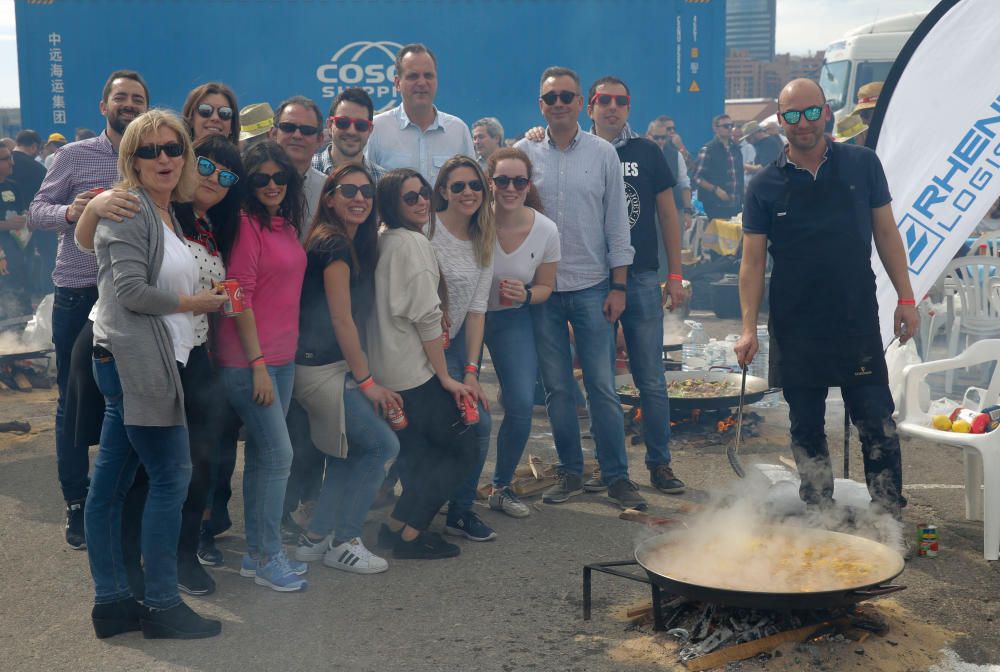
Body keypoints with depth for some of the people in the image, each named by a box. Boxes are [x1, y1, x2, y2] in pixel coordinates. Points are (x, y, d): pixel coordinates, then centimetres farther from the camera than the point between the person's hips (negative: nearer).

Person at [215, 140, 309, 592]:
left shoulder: (286, 225, 12)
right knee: (278, 454, -5)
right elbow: (239, 297, -16)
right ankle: (267, 558, 7)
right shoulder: (246, 224, -13)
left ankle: (256, 552, 22)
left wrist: (282, 357, 13)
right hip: (248, 361, -8)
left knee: (261, 456, 12)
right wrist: (258, 364, -17)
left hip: (282, 357, 8)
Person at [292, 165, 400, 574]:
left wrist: (362, 375, 7)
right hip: (322, 368, -10)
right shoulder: (334, 244, -16)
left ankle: (315, 539, 23)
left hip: (330, 366, 10)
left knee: (350, 452, 14)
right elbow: (341, 319, -17)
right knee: (382, 445, -5)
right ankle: (343, 543, 6)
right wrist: (367, 380, -12)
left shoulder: (355, 243, 13)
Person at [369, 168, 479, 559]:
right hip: (414, 373, -9)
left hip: (384, 372, 9)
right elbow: (427, 316, -18)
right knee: (463, 450, 1)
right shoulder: (414, 243, -14)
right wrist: (446, 377, -13)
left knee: (418, 454, 18)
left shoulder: (382, 242, 12)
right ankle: (406, 530, -1)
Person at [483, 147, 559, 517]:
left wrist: (526, 295, -21)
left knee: (522, 405, -7)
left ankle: (501, 487, 16)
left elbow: (545, 288, 2)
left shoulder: (546, 230, -13)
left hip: (512, 319, 2)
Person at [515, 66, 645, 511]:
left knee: (602, 386, 1)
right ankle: (570, 473, 19)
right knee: (557, 387, 8)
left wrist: (618, 285, -1)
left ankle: (617, 476, 10)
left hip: (592, 287, -1)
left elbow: (617, 222, 3)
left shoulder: (603, 153, 2)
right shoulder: (524, 153, 3)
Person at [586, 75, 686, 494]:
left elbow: (667, 214, 9)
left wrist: (675, 276, 3)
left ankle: (659, 464, 12)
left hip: (642, 279, 0)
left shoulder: (648, 154, 6)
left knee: (651, 380, 2)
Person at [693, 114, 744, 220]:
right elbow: (697, 178, -9)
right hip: (716, 207, -6)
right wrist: (715, 189, -18)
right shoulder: (708, 150, -6)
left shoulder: (736, 149, 13)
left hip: (736, 206, 6)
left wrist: (741, 199, 16)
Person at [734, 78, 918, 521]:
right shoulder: (765, 186, 1)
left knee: (877, 424, -3)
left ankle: (890, 517, 9)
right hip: (795, 330, 1)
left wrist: (906, 299, 4)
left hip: (858, 321, 0)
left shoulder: (861, 164, 3)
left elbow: (886, 232, 8)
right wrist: (749, 329, -7)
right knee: (806, 430, 9)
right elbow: (752, 260, 1)